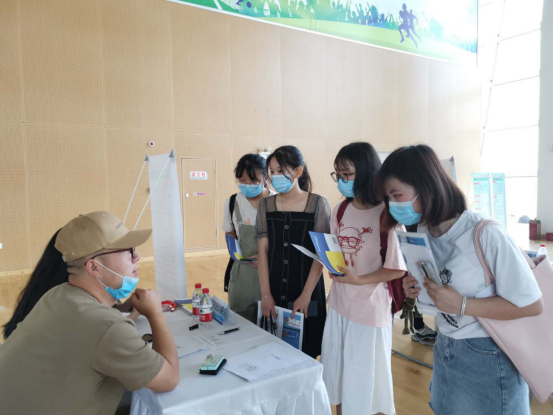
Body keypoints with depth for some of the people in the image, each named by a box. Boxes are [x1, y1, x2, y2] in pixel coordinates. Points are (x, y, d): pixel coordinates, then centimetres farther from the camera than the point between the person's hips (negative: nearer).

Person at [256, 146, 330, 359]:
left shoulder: (318, 204, -7)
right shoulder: (266, 205, 2)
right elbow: (263, 250, 0)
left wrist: (306, 295, -13)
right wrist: (266, 294, -5)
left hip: (306, 292, -2)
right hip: (274, 291, 3)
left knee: (305, 353, 8)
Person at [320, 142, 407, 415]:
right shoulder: (340, 211, 3)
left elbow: (397, 269, -14)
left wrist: (358, 280, -21)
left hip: (370, 309, -6)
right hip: (339, 304, 6)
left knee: (368, 382, 12)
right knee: (338, 376, 19)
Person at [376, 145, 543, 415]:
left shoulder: (486, 235, -26)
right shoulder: (422, 234, -4)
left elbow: (532, 305, -20)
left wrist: (462, 305, -27)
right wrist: (418, 290, -9)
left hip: (488, 358, -6)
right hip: (444, 351, 6)